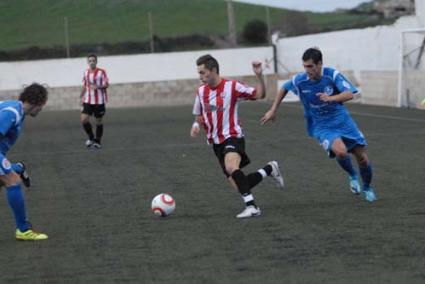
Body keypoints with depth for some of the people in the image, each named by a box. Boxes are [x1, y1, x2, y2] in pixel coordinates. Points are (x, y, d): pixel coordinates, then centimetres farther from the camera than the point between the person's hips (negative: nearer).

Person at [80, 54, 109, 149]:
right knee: (84, 119, -9)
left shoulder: (101, 72, -7)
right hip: (88, 101, 4)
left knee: (99, 121, 4)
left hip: (99, 101, -4)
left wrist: (98, 87, -27)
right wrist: (82, 97, 14)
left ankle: (97, 141, 18)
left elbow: (106, 85, -10)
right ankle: (91, 138, 11)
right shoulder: (86, 73, 8)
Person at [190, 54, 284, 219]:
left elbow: (259, 95, -5)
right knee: (240, 186, 2)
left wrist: (259, 76, -20)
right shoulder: (201, 91, 8)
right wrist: (196, 126, -2)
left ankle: (251, 206, -33)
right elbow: (199, 116, 20)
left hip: (232, 137, -6)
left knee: (231, 167, -37)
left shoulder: (231, 87, -8)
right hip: (216, 142, 6)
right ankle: (269, 169, 26)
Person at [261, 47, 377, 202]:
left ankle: (367, 188, 32)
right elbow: (284, 88, 9)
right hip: (321, 126, -1)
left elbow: (350, 94, -24)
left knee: (363, 158, 0)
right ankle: (352, 176, 3)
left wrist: (331, 98, -42)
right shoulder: (299, 80, -12)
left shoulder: (332, 75, -16)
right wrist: (273, 111, 10)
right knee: (341, 151, -31)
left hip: (342, 120, 1)